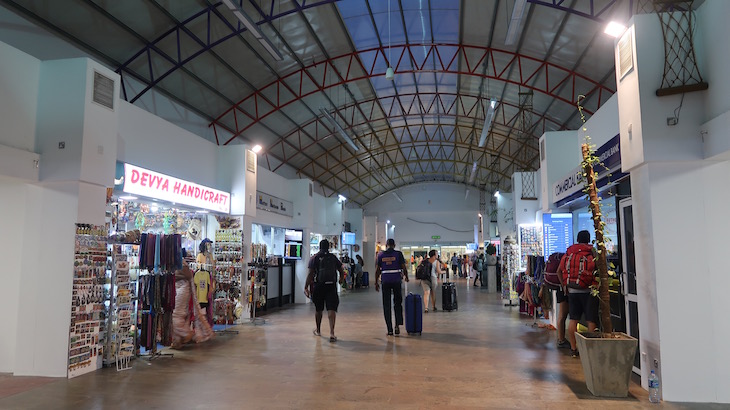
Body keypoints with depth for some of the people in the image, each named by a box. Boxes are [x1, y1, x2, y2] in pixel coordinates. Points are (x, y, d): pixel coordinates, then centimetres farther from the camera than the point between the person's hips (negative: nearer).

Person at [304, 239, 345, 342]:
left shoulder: (314, 258, 0)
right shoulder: (333, 258, 8)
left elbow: (310, 274, -8)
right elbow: (342, 271, 13)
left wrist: (306, 287, -6)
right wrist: (340, 280, 32)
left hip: (318, 286, -1)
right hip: (331, 286, 1)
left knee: (318, 309, 16)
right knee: (331, 309, -4)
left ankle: (318, 330, 34)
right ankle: (332, 333, -17)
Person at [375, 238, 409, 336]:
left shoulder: (381, 255, 3)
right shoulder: (398, 254, -2)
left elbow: (377, 270, 2)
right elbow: (404, 267, -2)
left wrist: (376, 282, 10)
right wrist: (406, 277, 16)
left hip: (385, 281, 1)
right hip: (396, 281, -1)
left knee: (386, 305, 7)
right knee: (398, 303, 15)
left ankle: (390, 329, 7)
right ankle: (397, 325, 2)